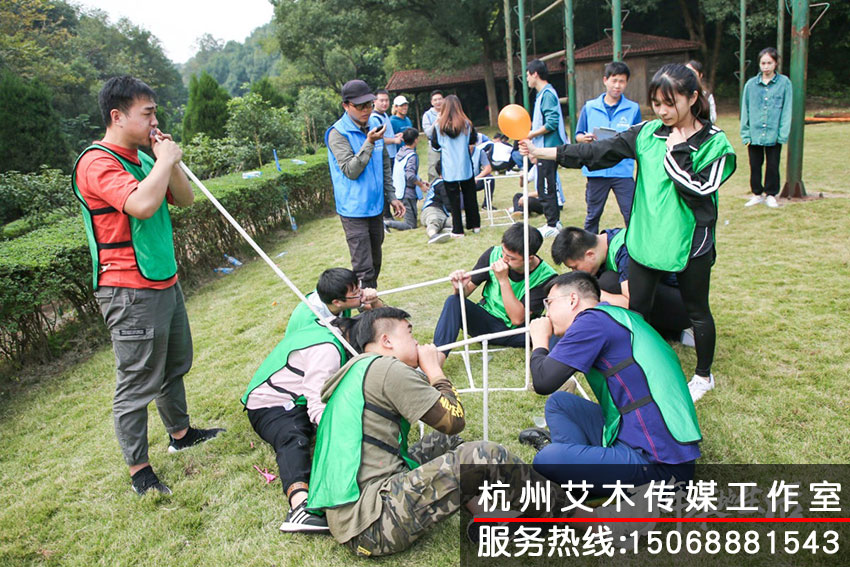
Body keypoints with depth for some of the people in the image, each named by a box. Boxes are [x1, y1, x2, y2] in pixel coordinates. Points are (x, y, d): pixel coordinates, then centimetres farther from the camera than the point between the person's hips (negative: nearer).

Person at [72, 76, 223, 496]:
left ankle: (180, 433, 41)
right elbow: (142, 205, -33)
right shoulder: (97, 163, -16)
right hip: (131, 293, -9)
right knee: (137, 382, 0)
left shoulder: (141, 158, 11)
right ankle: (139, 470, 13)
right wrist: (166, 160, -19)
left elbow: (185, 200, 13)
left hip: (165, 282, 9)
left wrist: (169, 162, -2)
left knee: (175, 365, 22)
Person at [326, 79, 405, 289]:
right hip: (354, 210, -7)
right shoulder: (338, 133, -13)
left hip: (376, 206, 7)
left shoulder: (374, 125, 8)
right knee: (364, 270, -8)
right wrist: (369, 143, -26)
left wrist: (391, 196, 15)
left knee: (375, 264, 18)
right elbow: (351, 171, -21)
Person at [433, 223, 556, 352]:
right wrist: (460, 288, -27)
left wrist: (503, 280, -29)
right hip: (486, 323, 3)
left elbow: (517, 319, -24)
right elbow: (469, 287, -2)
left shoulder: (545, 276, -19)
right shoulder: (494, 254, -10)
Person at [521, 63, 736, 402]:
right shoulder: (647, 133, 0)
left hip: (691, 243, -3)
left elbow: (698, 190, -20)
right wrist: (543, 152, -12)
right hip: (646, 238, 3)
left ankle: (703, 375, 36)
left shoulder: (715, 143, -8)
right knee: (635, 308, 9)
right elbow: (599, 152, -6)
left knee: (696, 311, 14)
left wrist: (677, 152, -18)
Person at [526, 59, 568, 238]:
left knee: (545, 189, -6)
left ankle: (552, 226, 1)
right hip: (545, 149, 10)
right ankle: (555, 221, 24)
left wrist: (531, 134, -15)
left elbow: (552, 123, -23)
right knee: (548, 187, 16)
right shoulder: (542, 94, 16)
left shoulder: (547, 94, -15)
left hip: (548, 149, -10)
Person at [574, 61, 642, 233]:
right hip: (596, 169, 1)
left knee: (632, 214, -3)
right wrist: (585, 138, -12)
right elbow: (578, 135, 10)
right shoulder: (589, 107, 6)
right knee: (593, 215, 11)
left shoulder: (633, 109, 5)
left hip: (623, 170, -1)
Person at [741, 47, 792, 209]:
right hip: (755, 134, 1)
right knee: (755, 165, 10)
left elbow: (786, 110, -1)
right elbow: (745, 111, 5)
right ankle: (757, 194, 24)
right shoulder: (751, 84, 2)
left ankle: (771, 195, 21)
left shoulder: (784, 83, -2)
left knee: (772, 166, 8)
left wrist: (783, 133, -7)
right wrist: (745, 133, 0)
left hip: (774, 134, -1)